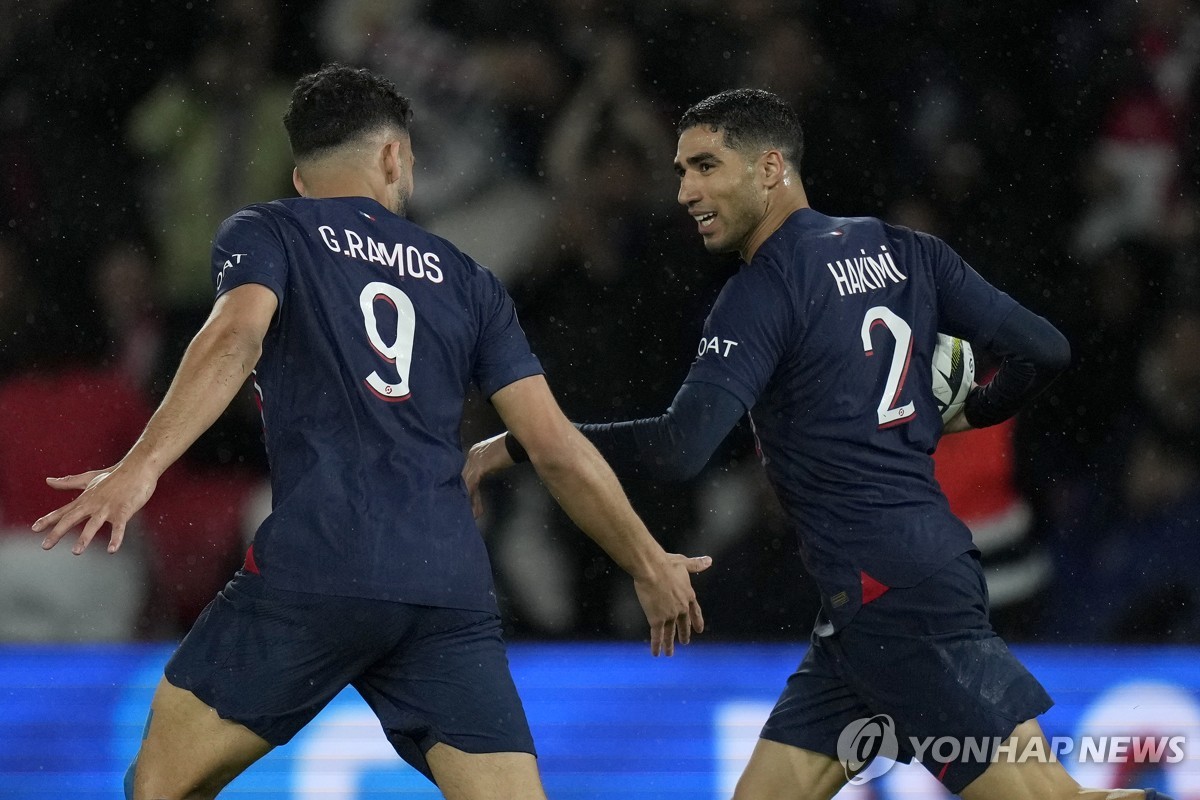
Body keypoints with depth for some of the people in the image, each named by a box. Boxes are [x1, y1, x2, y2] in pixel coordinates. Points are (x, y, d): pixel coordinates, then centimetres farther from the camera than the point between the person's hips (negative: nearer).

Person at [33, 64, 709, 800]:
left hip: (313, 569, -3)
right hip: (450, 587, 3)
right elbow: (556, 447, 16)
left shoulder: (266, 234, 12)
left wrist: (142, 466, -22)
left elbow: (236, 337, -11)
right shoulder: (465, 280, 21)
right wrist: (651, 566, 27)